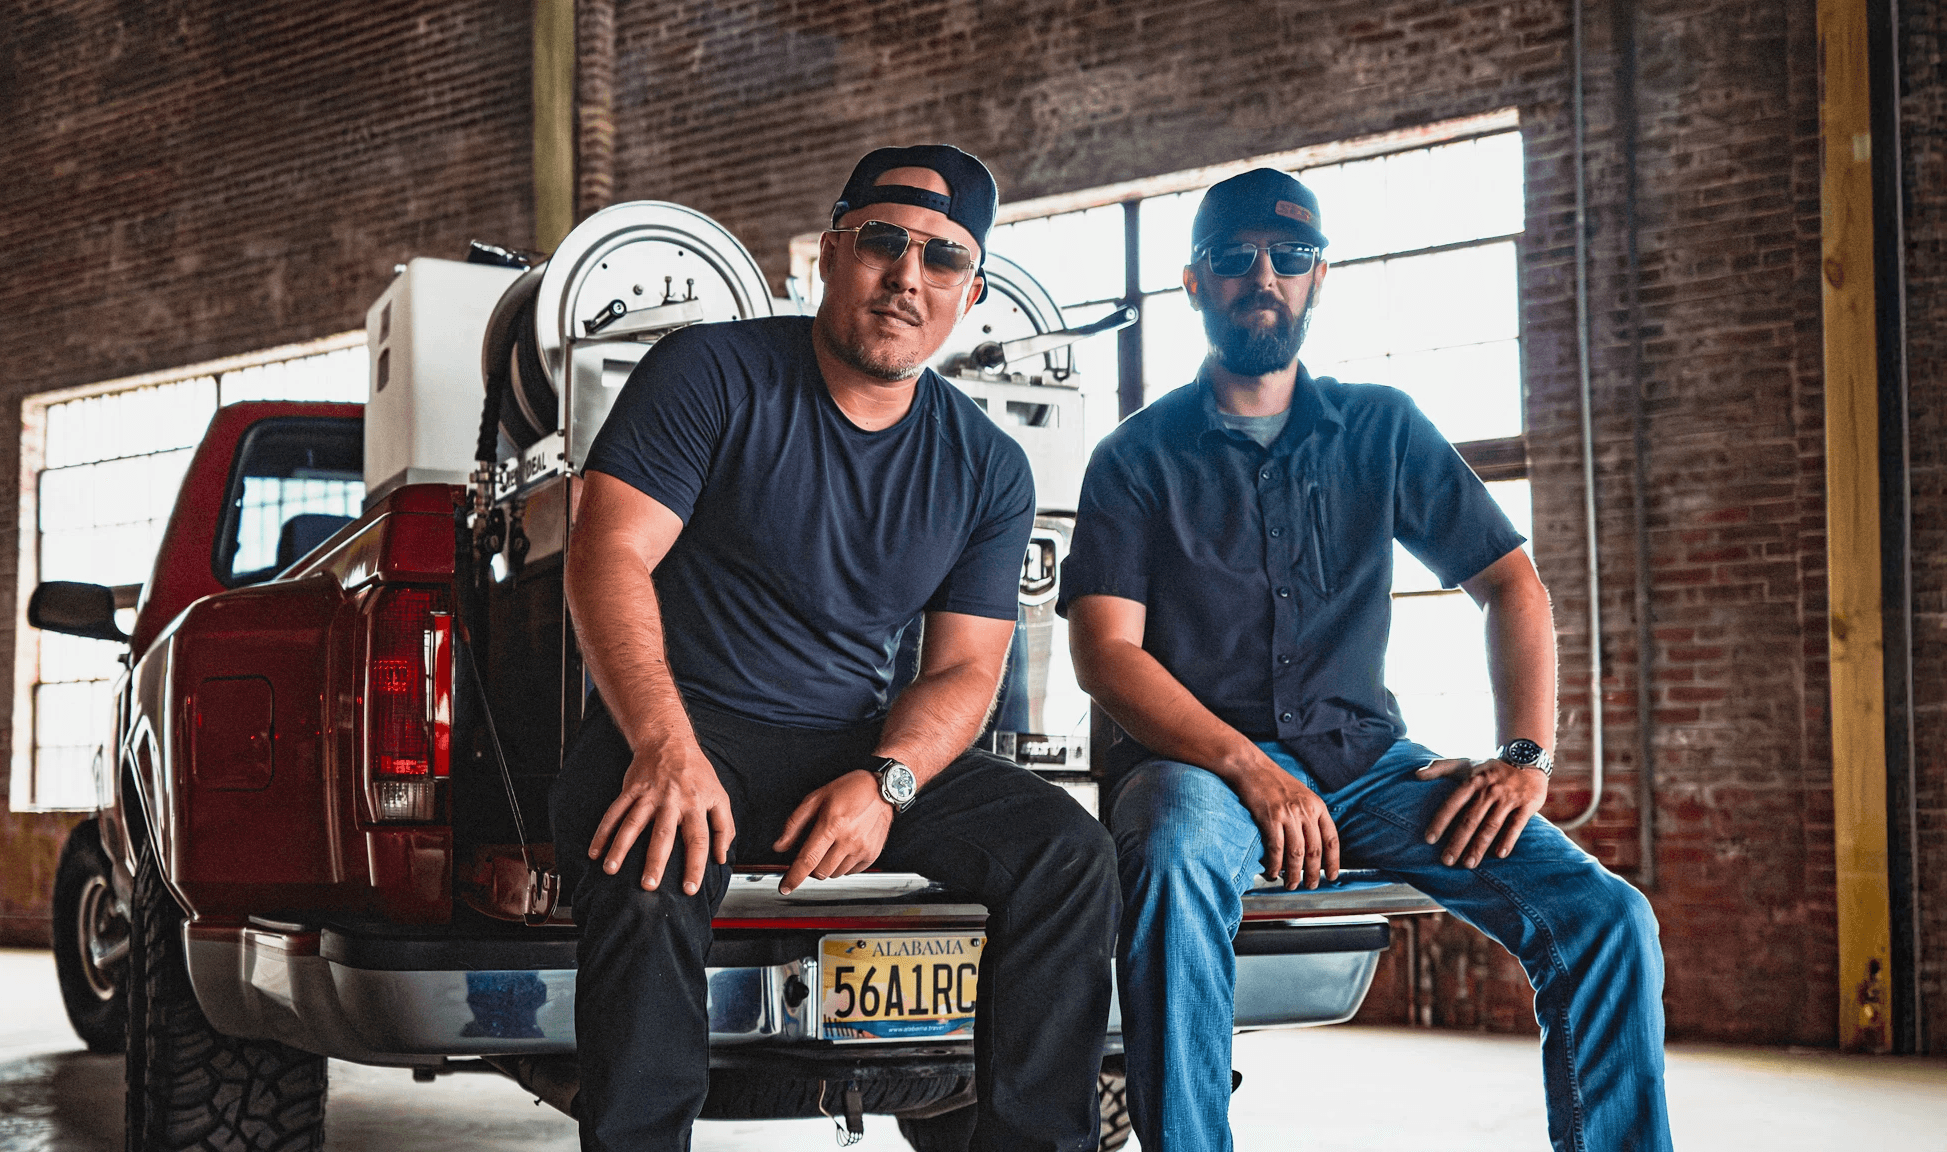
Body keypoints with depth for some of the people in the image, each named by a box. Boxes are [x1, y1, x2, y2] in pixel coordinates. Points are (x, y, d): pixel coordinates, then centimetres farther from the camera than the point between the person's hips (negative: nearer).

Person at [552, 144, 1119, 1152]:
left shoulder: (988, 469, 8)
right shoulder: (711, 374, -4)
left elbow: (963, 667, 6)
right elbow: (608, 552, -13)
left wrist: (884, 780, -18)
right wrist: (666, 748, -30)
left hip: (857, 753, 4)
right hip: (687, 721, -4)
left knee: (1067, 849, -15)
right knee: (651, 854, -37)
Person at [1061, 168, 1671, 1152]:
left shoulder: (1383, 430, 14)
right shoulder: (1139, 457, 6)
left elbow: (1509, 582, 13)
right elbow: (1106, 651, -5)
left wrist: (1527, 754, -3)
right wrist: (1251, 769, -19)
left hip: (1363, 757, 3)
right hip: (1199, 759, -3)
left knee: (1606, 915, -17)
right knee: (1177, 866, -40)